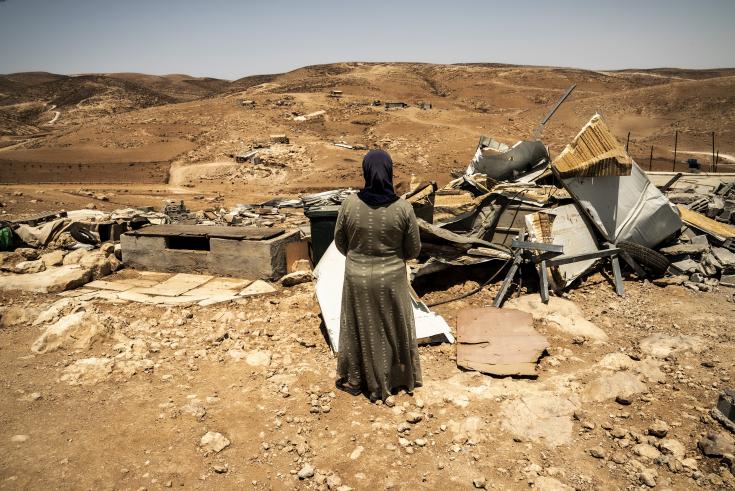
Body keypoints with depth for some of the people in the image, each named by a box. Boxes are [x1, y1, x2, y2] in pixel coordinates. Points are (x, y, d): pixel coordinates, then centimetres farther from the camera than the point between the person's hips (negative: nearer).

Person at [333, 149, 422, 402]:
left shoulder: (350, 204, -15)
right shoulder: (403, 208, -17)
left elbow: (340, 242, -1)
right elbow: (413, 249, -6)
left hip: (357, 277, 1)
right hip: (391, 278, -1)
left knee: (358, 328, 19)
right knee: (393, 327, 20)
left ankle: (354, 380, 37)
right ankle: (399, 378, 38)